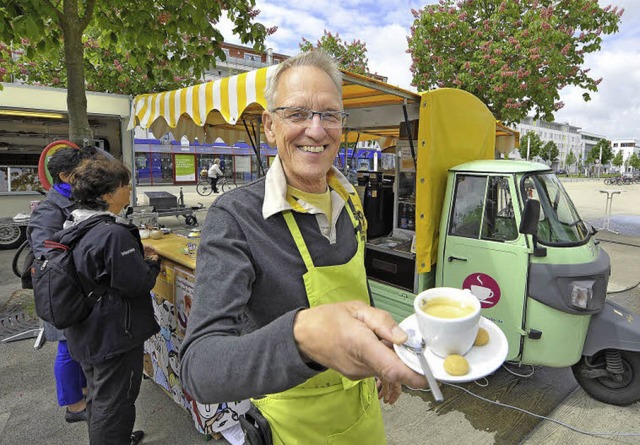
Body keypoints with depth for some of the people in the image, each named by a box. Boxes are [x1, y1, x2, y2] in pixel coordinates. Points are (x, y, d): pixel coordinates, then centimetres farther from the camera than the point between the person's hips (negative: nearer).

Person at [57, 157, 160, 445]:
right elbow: (137, 283, -25)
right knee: (114, 403, 8)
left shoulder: (72, 228, 3)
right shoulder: (114, 234, -28)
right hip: (115, 335, -10)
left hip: (87, 334, 10)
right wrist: (152, 263, -7)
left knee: (98, 396, 27)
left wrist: (136, 255, 6)